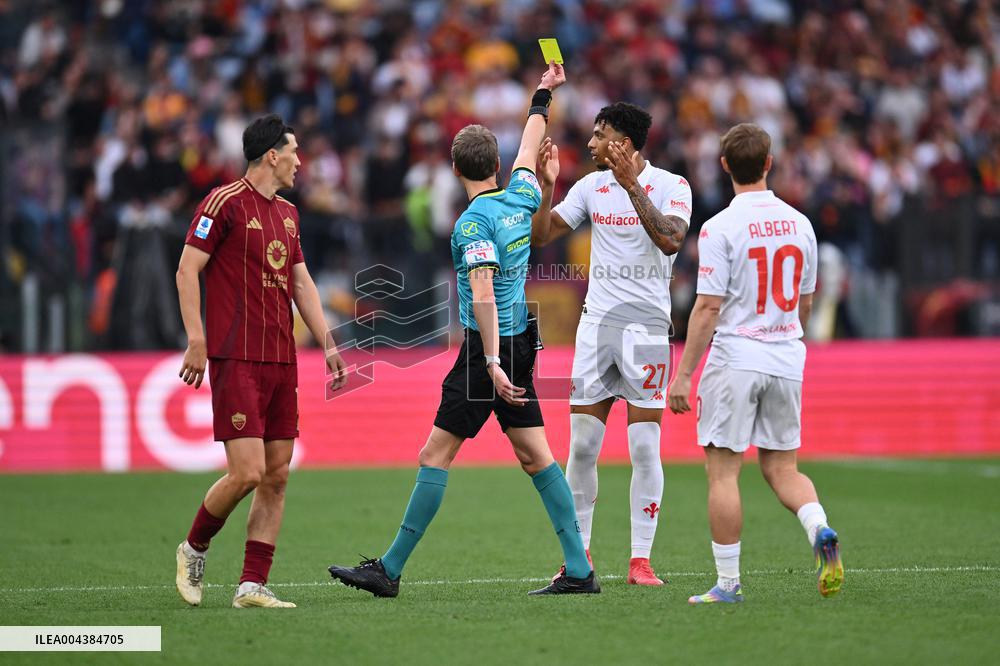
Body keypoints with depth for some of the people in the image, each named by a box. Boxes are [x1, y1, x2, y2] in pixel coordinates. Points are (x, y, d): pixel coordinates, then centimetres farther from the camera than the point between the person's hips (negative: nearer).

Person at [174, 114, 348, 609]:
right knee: (247, 472, -13)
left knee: (277, 476, 3)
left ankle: (253, 586, 5)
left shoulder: (287, 212, 17)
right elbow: (187, 270, -9)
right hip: (236, 359, -8)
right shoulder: (226, 202, -7)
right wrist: (196, 339, -16)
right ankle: (194, 548, 12)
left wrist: (327, 346, 18)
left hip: (281, 362, 8)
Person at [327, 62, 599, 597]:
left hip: (489, 351, -8)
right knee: (535, 455, 8)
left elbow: (483, 297, -24)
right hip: (519, 342, 8)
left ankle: (390, 570, -4)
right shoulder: (521, 199, 6)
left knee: (436, 454, -5)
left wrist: (493, 363, -29)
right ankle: (579, 569, 6)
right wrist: (542, 98, 44)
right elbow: (528, 153, 27)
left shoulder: (474, 222, -15)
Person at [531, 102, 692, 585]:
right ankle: (579, 556, 12)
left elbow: (671, 240, -22)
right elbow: (540, 235, 10)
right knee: (581, 446, 3)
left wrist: (632, 185, -24)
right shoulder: (591, 186, 9)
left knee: (645, 448, -5)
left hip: (647, 325, -4)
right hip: (597, 323, 4)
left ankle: (641, 560, 1)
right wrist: (547, 186, -3)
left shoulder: (671, 186, -5)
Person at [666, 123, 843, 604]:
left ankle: (728, 583, 1)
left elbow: (708, 307, -13)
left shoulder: (720, 228, -11)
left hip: (735, 360, -5)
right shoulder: (798, 224, 6)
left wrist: (683, 375, -9)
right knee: (782, 466, 14)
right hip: (787, 359, 5)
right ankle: (820, 530, -13)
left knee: (722, 471, 1)